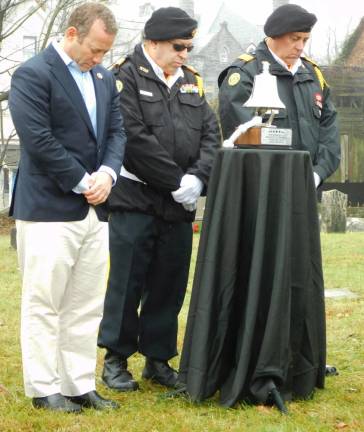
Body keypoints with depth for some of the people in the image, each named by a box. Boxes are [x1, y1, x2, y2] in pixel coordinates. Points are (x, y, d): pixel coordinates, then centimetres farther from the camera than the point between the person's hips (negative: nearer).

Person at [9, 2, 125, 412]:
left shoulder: (104, 78, 14)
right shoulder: (33, 74, -10)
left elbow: (116, 131, 13)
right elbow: (39, 140, -17)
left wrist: (106, 173, -6)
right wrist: (82, 182, -13)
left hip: (94, 209, 8)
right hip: (49, 209, -7)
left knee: (86, 306, 10)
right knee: (43, 304, 1)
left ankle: (80, 386, 18)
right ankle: (44, 389, 9)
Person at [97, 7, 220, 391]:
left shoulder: (190, 82, 15)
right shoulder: (126, 77, -5)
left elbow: (210, 134, 9)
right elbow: (136, 138, -15)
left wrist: (198, 178, -9)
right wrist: (177, 181, -14)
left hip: (179, 204, 6)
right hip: (135, 200, -6)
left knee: (170, 285, 10)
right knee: (127, 283, 0)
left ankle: (158, 359, 21)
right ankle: (115, 360, 12)